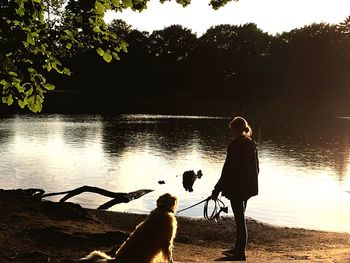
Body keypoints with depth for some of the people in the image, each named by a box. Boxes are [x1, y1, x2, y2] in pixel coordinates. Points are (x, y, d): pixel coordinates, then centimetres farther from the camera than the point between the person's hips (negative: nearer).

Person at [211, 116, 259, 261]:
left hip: (236, 188, -9)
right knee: (240, 218, 19)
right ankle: (238, 248, 30)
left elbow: (228, 169, -18)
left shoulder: (235, 145, -16)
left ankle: (240, 252, 6)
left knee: (240, 219, -2)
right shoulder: (251, 144, 8)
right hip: (248, 187, 9)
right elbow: (256, 168, 13)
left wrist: (217, 189, -14)